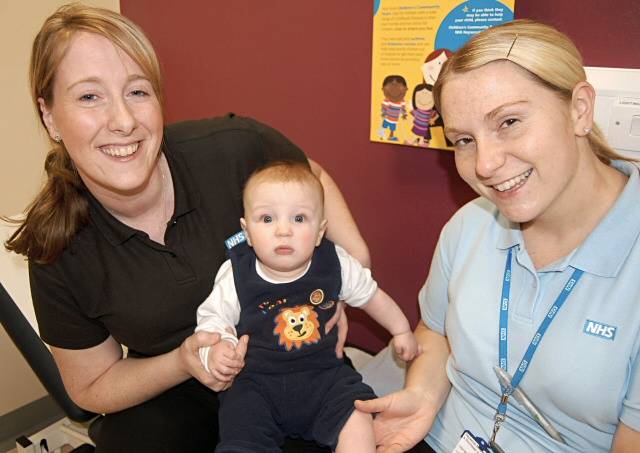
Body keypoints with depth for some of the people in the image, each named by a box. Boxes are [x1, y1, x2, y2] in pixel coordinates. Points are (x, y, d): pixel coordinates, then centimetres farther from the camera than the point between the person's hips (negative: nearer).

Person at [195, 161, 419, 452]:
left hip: (324, 376, 1)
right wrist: (214, 350, -19)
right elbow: (213, 317, 3)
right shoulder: (236, 276, -10)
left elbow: (370, 295, 12)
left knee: (356, 416, -21)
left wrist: (401, 331, 23)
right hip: (256, 381, -1)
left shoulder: (336, 265, -6)